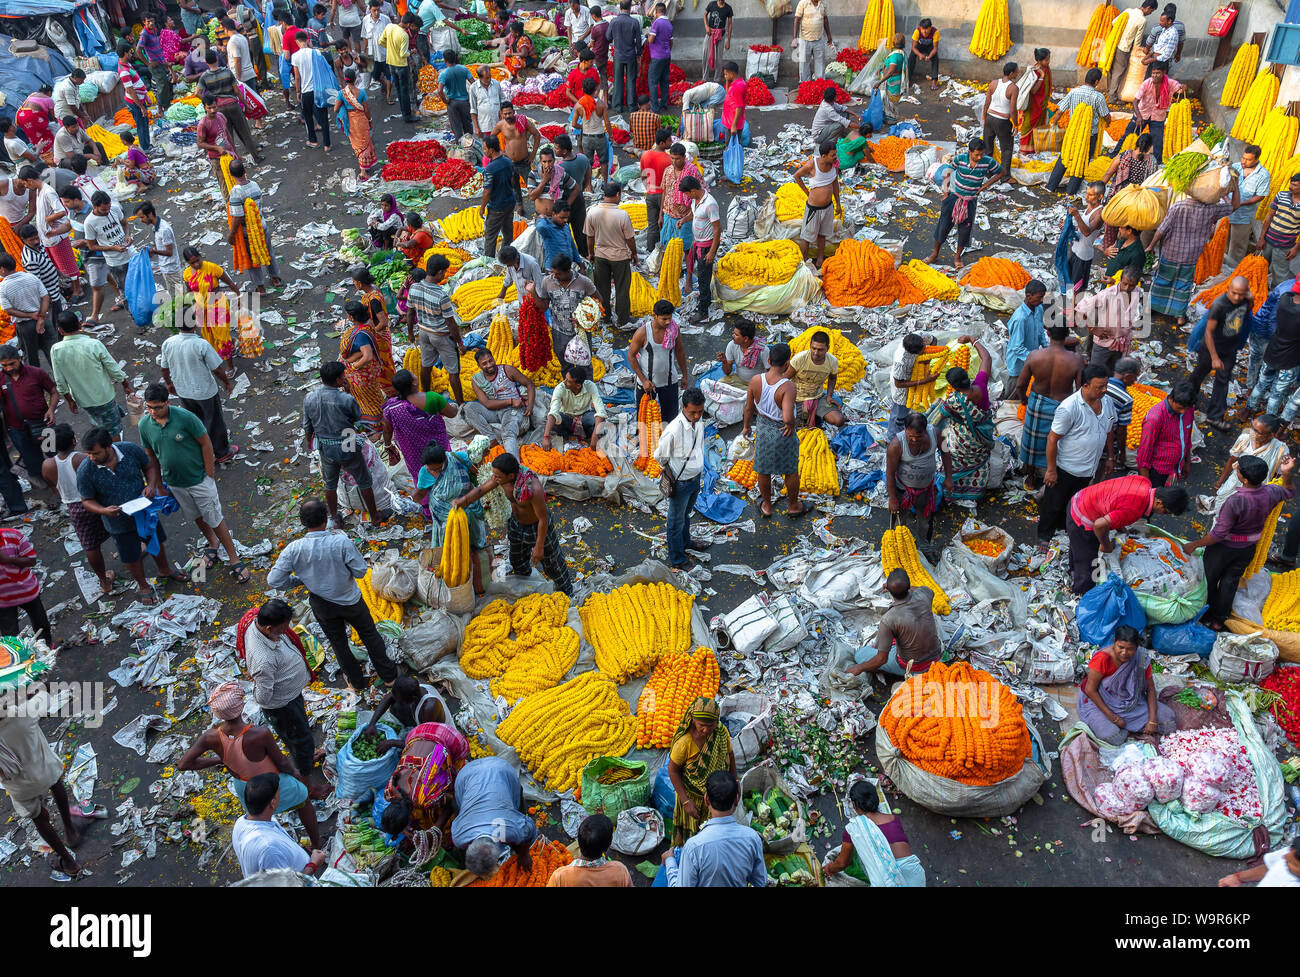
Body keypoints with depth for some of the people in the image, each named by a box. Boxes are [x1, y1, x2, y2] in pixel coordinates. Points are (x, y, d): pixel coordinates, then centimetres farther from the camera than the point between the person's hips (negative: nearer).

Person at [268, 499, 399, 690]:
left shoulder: (293, 549, -23)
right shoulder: (341, 542, -30)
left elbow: (273, 581, -17)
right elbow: (360, 571, -20)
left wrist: (300, 580, 0)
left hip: (322, 606, 2)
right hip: (350, 600, -2)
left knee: (338, 643, 25)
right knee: (369, 634, 23)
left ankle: (356, 681, 44)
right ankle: (388, 675, 38)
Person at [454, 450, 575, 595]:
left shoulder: (533, 489, -43)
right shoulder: (502, 475, -25)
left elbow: (544, 519, -31)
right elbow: (481, 489, -10)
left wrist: (539, 546, -20)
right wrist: (463, 500, -29)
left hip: (538, 526, -6)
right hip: (516, 522, 6)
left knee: (551, 561, 17)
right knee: (516, 552, 32)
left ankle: (566, 590, 44)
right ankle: (522, 572, 66)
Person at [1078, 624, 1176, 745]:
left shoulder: (1141, 658, -14)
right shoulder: (1102, 658, -28)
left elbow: (1150, 689, -4)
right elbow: (1090, 690, -21)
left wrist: (1152, 720, -12)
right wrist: (1112, 717, -22)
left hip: (1131, 702, 5)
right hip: (1099, 701, -5)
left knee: (1166, 716, -9)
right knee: (1112, 737, -27)